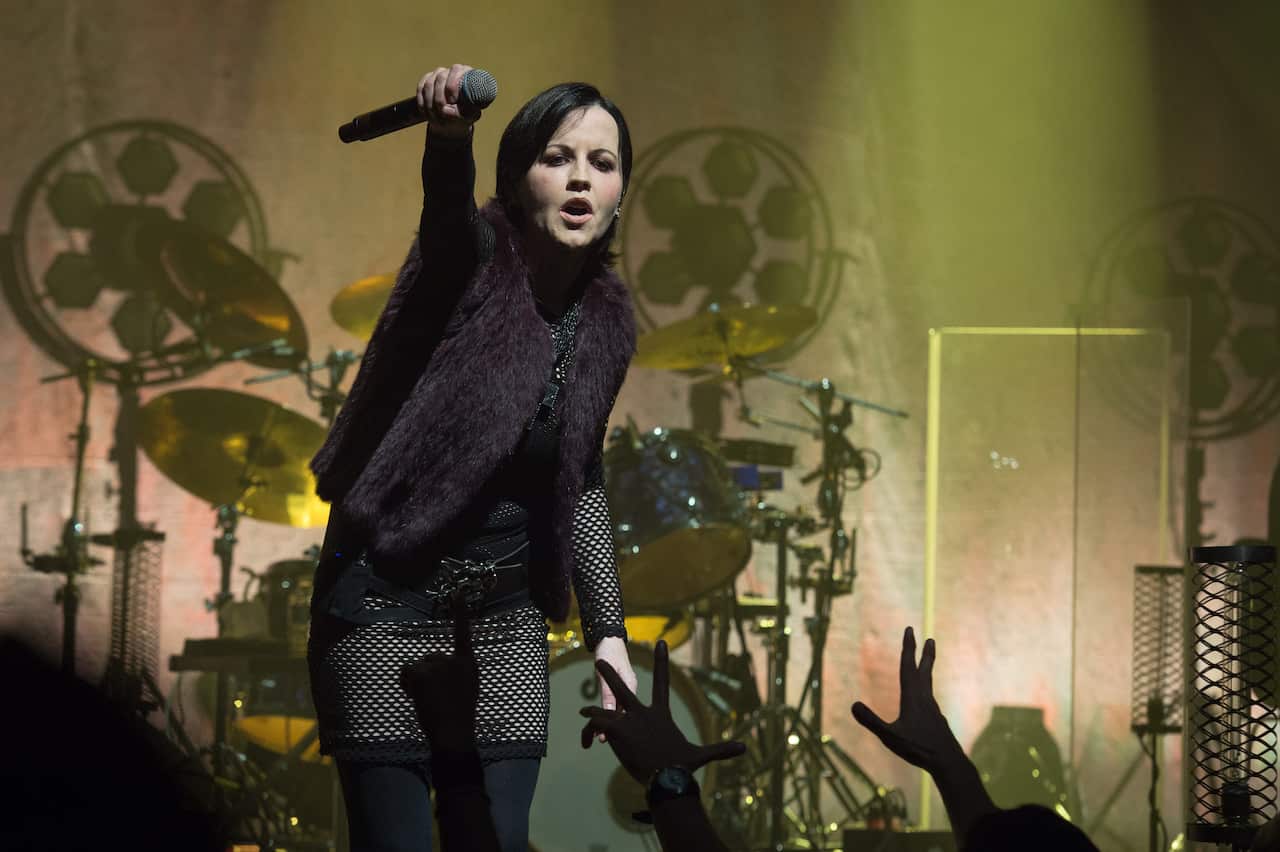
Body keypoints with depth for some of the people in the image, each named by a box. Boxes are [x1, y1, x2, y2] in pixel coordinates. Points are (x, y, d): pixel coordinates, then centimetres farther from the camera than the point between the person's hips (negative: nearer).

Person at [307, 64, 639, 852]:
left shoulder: (604, 321, 5)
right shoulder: (474, 261, -10)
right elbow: (448, 206, -35)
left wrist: (608, 633, 10)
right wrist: (449, 135, -58)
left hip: (505, 617, 5)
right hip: (389, 603, -5)